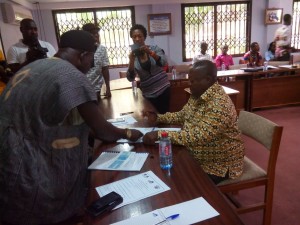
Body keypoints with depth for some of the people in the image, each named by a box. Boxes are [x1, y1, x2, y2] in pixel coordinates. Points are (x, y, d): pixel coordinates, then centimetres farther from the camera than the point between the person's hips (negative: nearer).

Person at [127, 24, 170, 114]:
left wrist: (150, 52, -33)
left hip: (163, 90, -1)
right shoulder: (133, 56, 1)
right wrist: (131, 61, -23)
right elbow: (130, 78, -9)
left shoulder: (154, 48, -1)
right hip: (148, 94, 2)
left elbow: (163, 63, -18)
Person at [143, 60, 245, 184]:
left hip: (219, 164, -7)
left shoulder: (219, 104, -30)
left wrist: (159, 135, -35)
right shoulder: (198, 95, -1)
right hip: (198, 156, 8)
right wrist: (157, 117, -2)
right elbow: (182, 115, 12)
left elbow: (197, 137, -36)